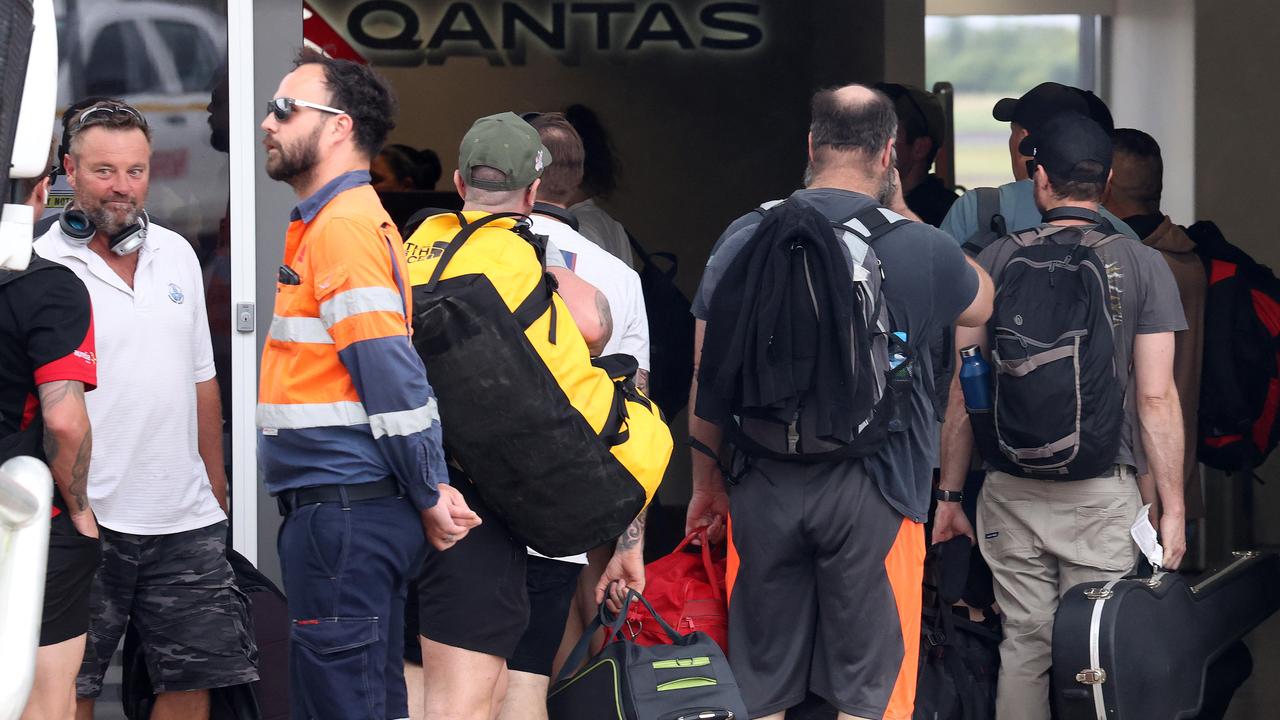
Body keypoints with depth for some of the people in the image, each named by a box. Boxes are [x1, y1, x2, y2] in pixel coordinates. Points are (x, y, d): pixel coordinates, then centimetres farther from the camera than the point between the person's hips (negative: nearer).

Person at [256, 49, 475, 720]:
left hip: (343, 513, -10)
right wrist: (432, 490, 11)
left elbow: (392, 374, -20)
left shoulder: (343, 225, -14)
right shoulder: (349, 219, 18)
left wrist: (429, 495, -14)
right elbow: (393, 373, 17)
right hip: (344, 511, 10)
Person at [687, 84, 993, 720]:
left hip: (762, 488, 3)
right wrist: (899, 212, 18)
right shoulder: (915, 247, -6)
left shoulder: (744, 239, 1)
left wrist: (706, 483, 17)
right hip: (871, 489, -2)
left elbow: (706, 376, 5)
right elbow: (985, 304, 17)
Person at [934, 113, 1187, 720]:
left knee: (1024, 646, 8)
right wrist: (1173, 510, 0)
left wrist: (950, 494, 12)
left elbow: (962, 390, 4)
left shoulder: (995, 260, 2)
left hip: (1012, 492, 2)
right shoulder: (1142, 266, -2)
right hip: (1104, 497, -2)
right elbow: (1156, 398, -6)